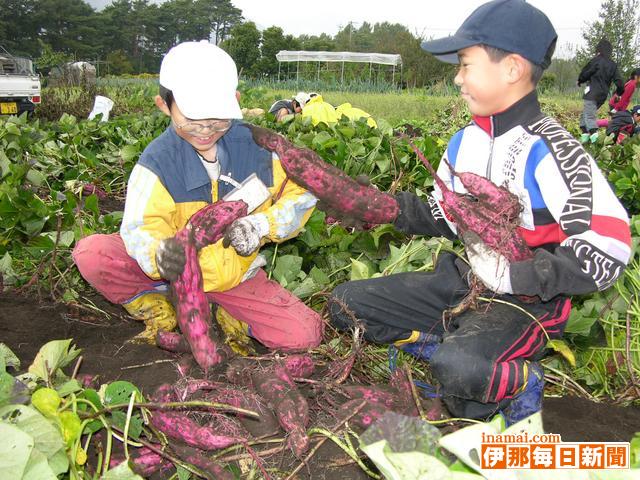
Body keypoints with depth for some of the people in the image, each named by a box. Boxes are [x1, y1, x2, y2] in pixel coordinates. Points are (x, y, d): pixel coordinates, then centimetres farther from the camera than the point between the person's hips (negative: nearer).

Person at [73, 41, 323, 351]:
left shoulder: (255, 147, -8)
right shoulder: (158, 161, -14)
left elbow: (301, 195, -2)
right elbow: (141, 227, -24)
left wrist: (260, 225, -21)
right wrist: (160, 254, -49)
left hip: (232, 273, 1)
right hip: (176, 268, -1)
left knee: (305, 335, -16)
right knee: (90, 253, -27)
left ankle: (224, 313, 12)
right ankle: (158, 310, 2)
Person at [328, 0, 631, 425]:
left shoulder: (548, 151, -19)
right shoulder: (465, 141, 4)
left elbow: (608, 253, -23)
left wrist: (514, 274, -28)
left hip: (526, 303, -7)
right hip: (464, 281, 8)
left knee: (460, 370, -38)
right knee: (345, 303, 2)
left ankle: (522, 380, -3)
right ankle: (457, 349, 0)